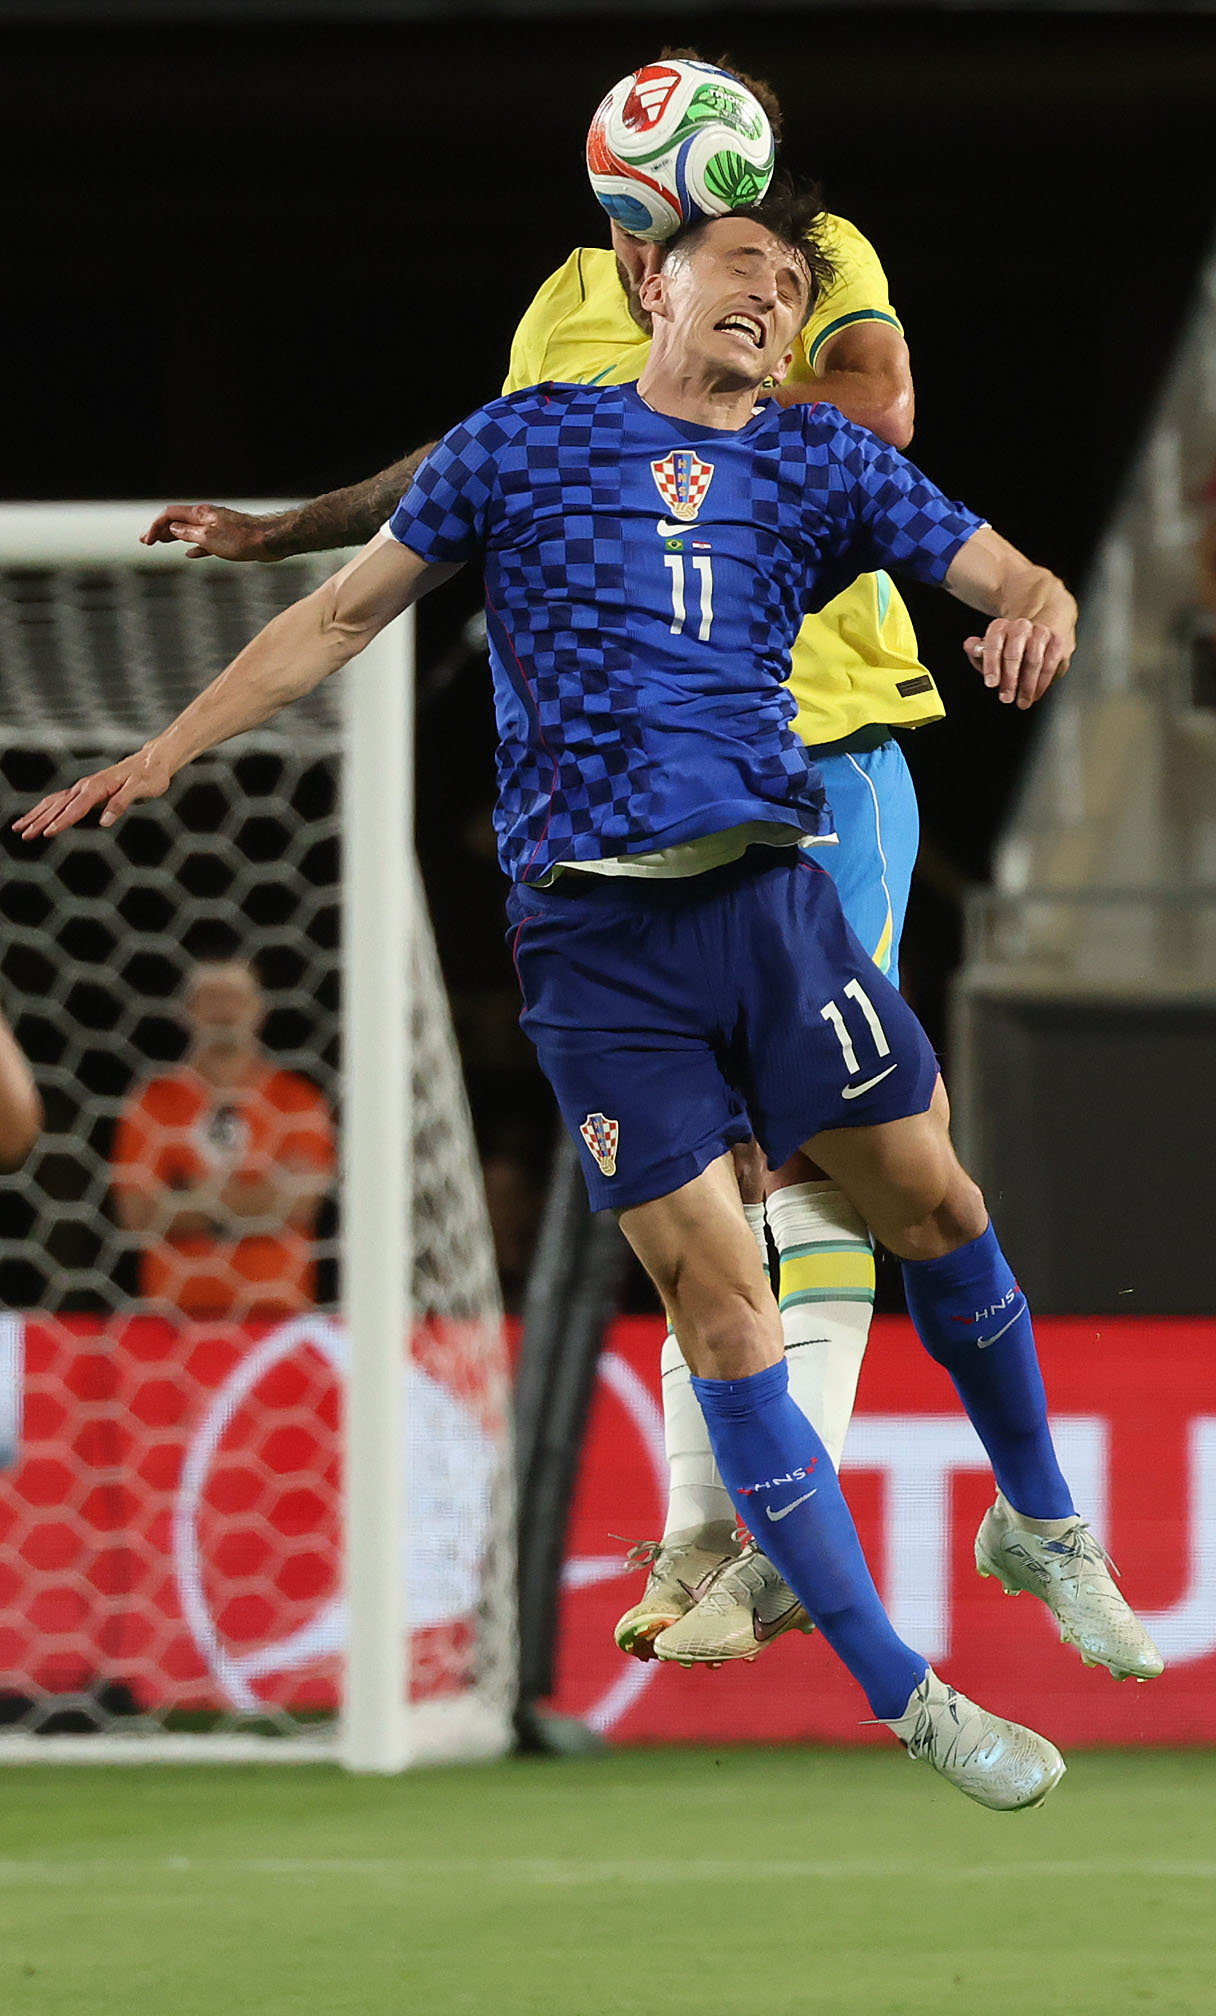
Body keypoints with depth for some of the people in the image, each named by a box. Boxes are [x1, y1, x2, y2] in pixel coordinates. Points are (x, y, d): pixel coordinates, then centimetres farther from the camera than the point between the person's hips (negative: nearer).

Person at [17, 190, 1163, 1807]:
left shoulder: (820, 462, 14)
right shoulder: (528, 440, 9)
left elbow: (1006, 574, 10)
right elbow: (349, 609, 15)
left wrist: (1034, 612, -16)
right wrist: (163, 754, 11)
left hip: (772, 897, 2)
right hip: (595, 937, -2)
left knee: (938, 1214, 3)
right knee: (727, 1327, -6)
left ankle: (1040, 1527, 32)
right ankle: (904, 1700, 0)